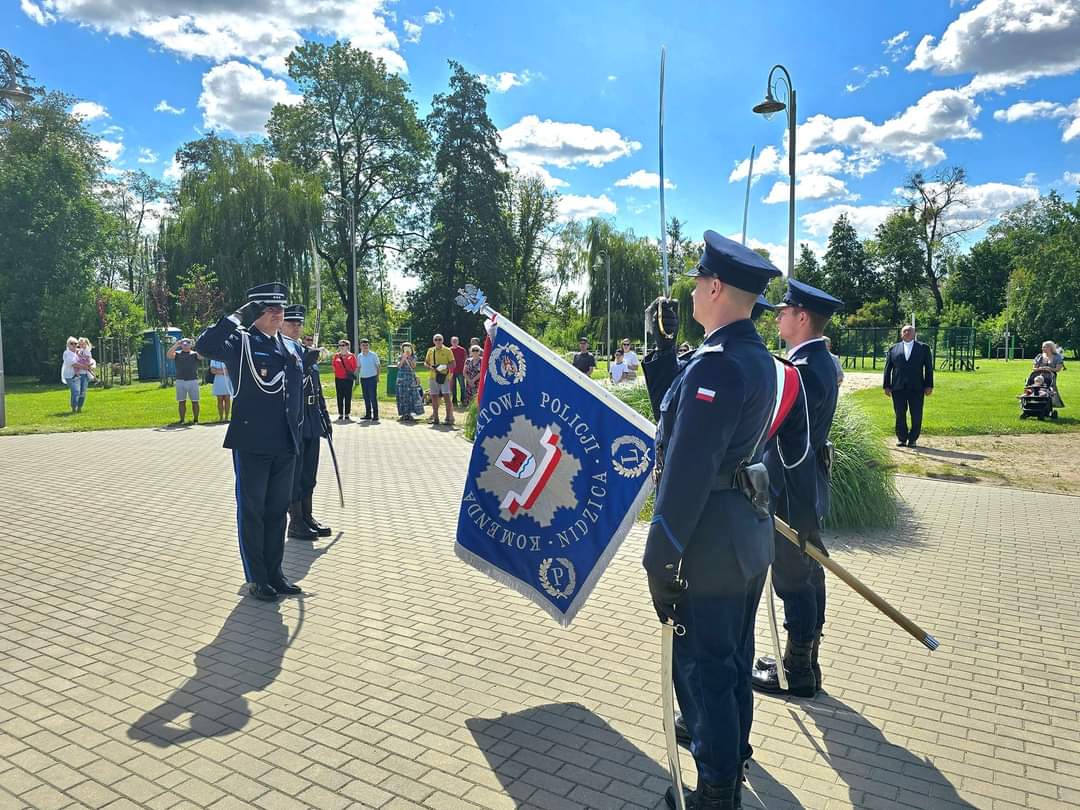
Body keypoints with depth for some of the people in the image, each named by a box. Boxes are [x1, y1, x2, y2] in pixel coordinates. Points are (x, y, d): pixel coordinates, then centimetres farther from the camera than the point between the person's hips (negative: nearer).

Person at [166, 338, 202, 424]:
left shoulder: (194, 354, 8)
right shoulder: (177, 354, 10)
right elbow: (168, 355, -8)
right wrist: (176, 345, -16)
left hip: (193, 381, -1)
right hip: (180, 381, 1)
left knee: (195, 401, 0)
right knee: (181, 401, 3)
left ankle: (196, 419, 7)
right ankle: (182, 419, 8)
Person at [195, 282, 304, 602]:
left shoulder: (289, 347, 12)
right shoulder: (240, 341, -6)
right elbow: (204, 346, -25)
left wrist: (296, 432, 18)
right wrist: (239, 317, -24)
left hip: (285, 445, 6)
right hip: (251, 443, -6)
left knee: (278, 509, 13)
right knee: (252, 510, 5)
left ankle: (274, 572, 24)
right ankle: (256, 578, 16)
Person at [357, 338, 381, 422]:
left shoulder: (373, 355, -3)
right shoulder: (359, 356, 9)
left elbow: (378, 366, 0)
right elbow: (358, 367, 16)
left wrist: (377, 376, -7)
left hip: (372, 378, -5)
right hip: (363, 378, 5)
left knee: (373, 397, -7)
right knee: (366, 398, 9)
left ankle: (375, 416, -3)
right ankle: (368, 415, 17)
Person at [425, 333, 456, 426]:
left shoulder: (447, 351, 2)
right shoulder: (430, 351, 13)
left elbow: (453, 364, 0)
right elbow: (426, 362, 19)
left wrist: (445, 366, -19)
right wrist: (430, 367, -3)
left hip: (444, 376, -4)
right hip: (433, 377, 4)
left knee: (446, 397, -10)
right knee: (434, 397, 7)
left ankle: (449, 418, -7)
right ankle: (435, 418, 17)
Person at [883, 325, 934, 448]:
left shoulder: (924, 348, 10)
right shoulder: (893, 349, 11)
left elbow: (929, 368, 5)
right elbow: (888, 368, 9)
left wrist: (929, 386, -2)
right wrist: (887, 386, 2)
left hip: (916, 388, -1)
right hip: (898, 388, 1)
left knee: (916, 415, 0)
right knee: (900, 415, 4)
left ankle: (913, 439, 11)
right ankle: (902, 438, 16)